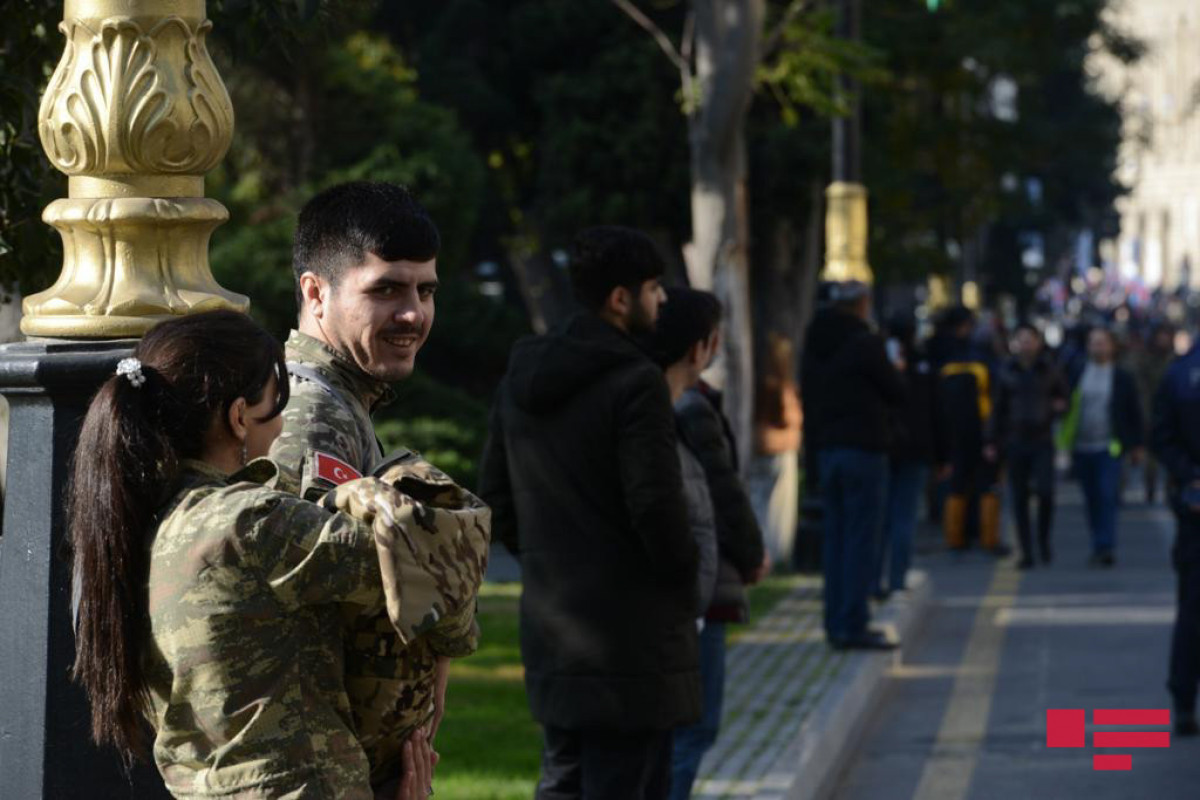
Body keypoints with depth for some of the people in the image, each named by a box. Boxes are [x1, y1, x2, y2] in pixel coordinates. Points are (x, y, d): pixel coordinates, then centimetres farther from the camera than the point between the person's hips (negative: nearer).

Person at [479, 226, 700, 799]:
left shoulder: (520, 379, 9)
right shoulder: (635, 382, -16)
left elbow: (494, 495, 14)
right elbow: (657, 506, -19)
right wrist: (683, 588, -4)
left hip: (550, 628, 8)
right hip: (630, 632, -8)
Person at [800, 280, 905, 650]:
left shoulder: (814, 346, 10)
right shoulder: (866, 343, -13)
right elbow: (897, 393, -4)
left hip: (827, 448, 7)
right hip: (863, 448, -7)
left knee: (835, 536, 11)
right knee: (861, 537, -5)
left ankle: (836, 623, 13)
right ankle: (854, 624, -8)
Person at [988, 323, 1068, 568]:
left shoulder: (1049, 370, 3)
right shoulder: (1007, 373, 6)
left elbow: (1063, 398, 14)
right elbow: (999, 409, 11)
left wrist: (1058, 408, -9)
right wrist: (993, 442, 7)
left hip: (1042, 440, -1)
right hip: (1015, 442, 1)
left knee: (1045, 492, -15)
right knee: (1019, 499, 1)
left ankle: (1044, 540, 9)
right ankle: (1026, 552, 8)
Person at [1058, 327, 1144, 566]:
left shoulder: (1122, 378, 3)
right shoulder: (1077, 376, 6)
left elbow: (1134, 413, 8)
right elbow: (1067, 408, 9)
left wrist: (1136, 446, 8)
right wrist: (1066, 441, 0)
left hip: (1109, 448, -3)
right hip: (1082, 448, 3)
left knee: (1107, 496, -14)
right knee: (1092, 500, 8)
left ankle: (1105, 547, -17)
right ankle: (1100, 546, 17)